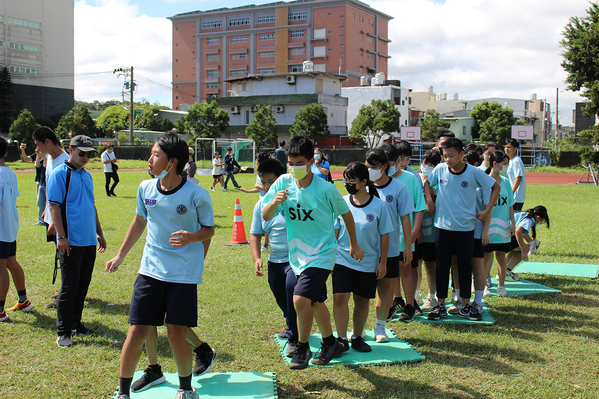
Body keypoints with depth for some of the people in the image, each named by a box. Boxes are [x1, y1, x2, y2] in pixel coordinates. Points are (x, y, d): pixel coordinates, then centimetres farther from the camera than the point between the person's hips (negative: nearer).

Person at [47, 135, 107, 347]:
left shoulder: (87, 175, 16)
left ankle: (75, 323, 24)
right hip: (71, 242, -7)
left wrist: (99, 233, 21)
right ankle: (62, 331, 4)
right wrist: (61, 237, -16)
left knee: (83, 285, 12)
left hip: (89, 241, 7)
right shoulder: (59, 173, -7)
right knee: (69, 286, -4)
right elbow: (54, 206, -11)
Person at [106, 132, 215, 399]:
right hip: (151, 269, 4)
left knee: (176, 333, -3)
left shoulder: (196, 194, -11)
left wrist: (192, 237, -22)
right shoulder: (145, 188, 3)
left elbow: (209, 229, 0)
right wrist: (120, 256, 25)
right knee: (136, 331, 1)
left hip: (184, 274, -4)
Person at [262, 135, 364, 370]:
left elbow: (345, 213, 1)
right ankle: (330, 344, 41)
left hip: (321, 255, -5)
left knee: (301, 300, -20)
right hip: (298, 255, 5)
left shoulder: (325, 189, -15)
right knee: (316, 302, 19)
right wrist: (274, 202, -28)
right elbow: (266, 216, -6)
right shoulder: (283, 183, -5)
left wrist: (354, 244, 9)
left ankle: (302, 348, 3)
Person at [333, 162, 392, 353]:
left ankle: (357, 338, 26)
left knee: (362, 301, 9)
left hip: (368, 263, 0)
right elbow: (334, 232, 7)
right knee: (340, 298, -9)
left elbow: (384, 235, 0)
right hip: (342, 260, 0)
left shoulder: (378, 205, -6)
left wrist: (383, 262, 0)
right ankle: (341, 339, 5)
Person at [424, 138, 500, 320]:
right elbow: (427, 183, 17)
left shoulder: (474, 172, -9)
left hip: (465, 227, -1)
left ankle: (465, 304, 20)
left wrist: (486, 211, -2)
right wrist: (429, 200, 2)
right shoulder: (440, 169, -3)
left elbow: (495, 187, 3)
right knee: (442, 266, 6)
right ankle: (440, 305, 14)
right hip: (443, 225, 1)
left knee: (465, 267, 8)